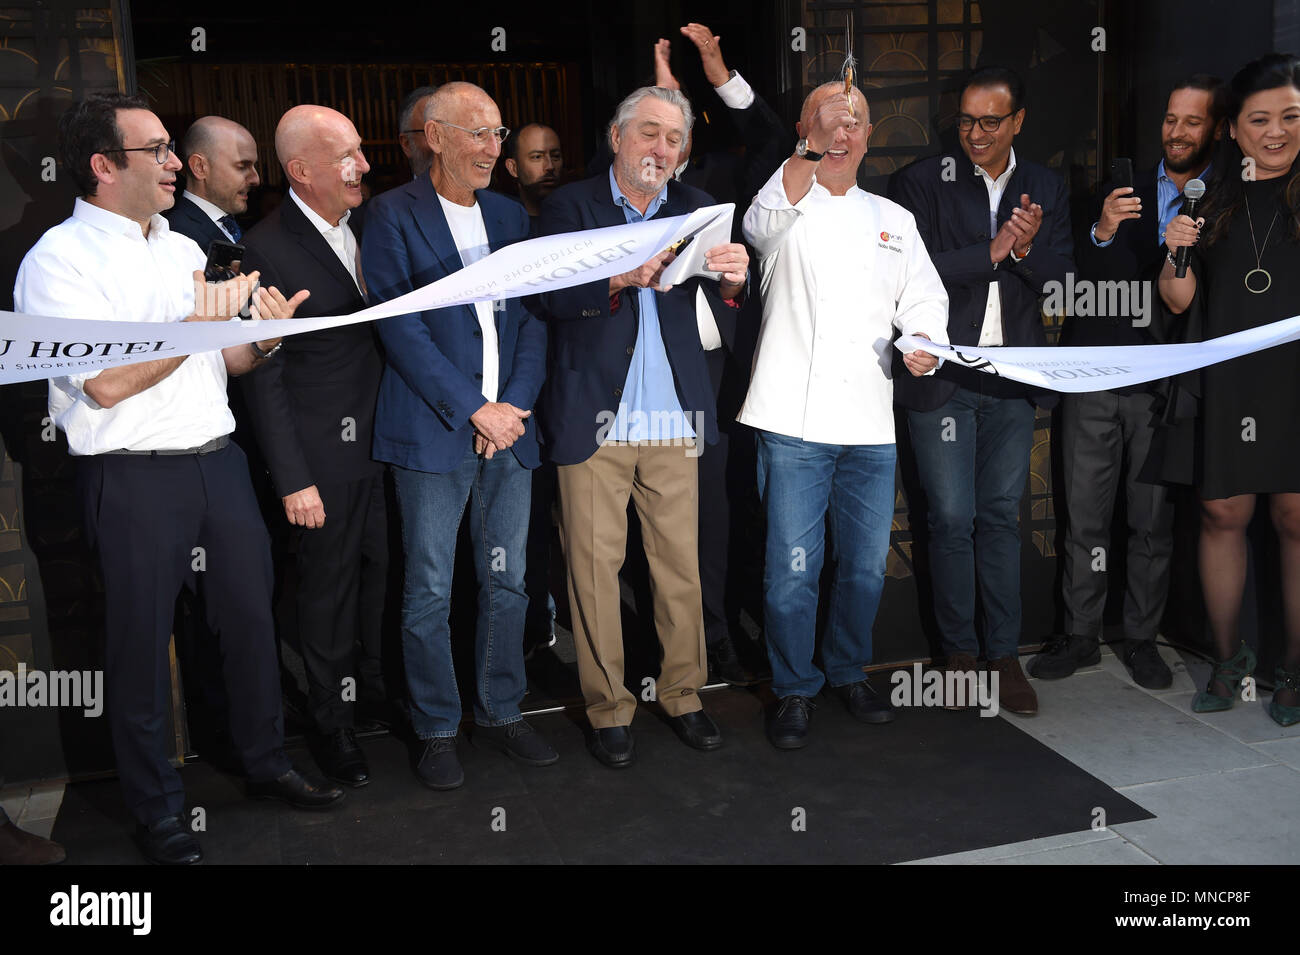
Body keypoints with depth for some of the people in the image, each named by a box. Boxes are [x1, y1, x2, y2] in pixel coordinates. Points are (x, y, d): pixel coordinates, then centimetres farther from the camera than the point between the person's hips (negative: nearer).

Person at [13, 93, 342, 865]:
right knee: (143, 642, 6)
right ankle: (158, 808, 23)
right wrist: (204, 320, -16)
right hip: (135, 477, -6)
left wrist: (263, 341, -4)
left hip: (219, 460, 6)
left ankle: (267, 761, 33)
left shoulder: (183, 249, 13)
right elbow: (106, 383, -18)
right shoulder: (60, 258, -8)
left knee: (252, 614, 13)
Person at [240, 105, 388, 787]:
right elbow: (263, 376, -13)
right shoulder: (266, 249, -14)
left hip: (382, 439, 6)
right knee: (329, 584, 7)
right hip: (324, 451, -6)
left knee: (378, 568, 16)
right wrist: (292, 479, -15)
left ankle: (374, 684, 37)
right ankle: (332, 724, 24)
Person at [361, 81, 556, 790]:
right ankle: (437, 730, 18)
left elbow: (533, 319, 11)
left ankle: (499, 713, 27)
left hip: (509, 426, 5)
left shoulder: (511, 215, 15)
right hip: (432, 432, -5)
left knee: (507, 582, 11)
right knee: (429, 592, 2)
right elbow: (399, 326, -10)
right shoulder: (394, 215, -2)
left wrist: (515, 405, -4)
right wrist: (474, 410, -13)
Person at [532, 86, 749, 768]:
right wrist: (618, 278, -25)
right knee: (594, 565, 2)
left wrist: (733, 278, -21)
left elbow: (724, 305, 2)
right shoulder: (571, 205, 4)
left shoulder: (694, 208, 13)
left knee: (682, 563, 6)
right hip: (593, 418, -2)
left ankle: (683, 694, 22)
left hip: (673, 419, 3)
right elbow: (549, 299, -9)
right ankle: (607, 709, 16)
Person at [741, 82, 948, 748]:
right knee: (793, 567, -1)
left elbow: (924, 296, 16)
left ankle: (848, 672, 32)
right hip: (794, 420, -4)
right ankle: (793, 690, 16)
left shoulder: (893, 220, 18)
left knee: (866, 564, 11)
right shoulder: (786, 207, 4)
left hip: (870, 424, 4)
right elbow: (762, 222, -20)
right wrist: (810, 151, -36)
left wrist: (924, 339, -6)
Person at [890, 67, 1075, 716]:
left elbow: (1061, 280, 6)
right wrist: (992, 251, -14)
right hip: (941, 377, -3)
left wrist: (1026, 249, -14)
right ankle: (959, 652, 15)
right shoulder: (919, 183, 0)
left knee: (1001, 516, 8)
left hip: (1012, 377, 3)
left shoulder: (1045, 189, 10)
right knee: (952, 518, 1)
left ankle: (1005, 655, 16)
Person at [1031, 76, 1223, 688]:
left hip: (1165, 386, -1)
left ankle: (1141, 639, 21)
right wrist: (1102, 234, -14)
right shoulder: (1120, 194, 9)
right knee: (1084, 517, 5)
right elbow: (1075, 282, 2)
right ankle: (1081, 636, 17)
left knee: (1153, 522, 6)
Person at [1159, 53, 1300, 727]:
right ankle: (1228, 659, 19)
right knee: (1222, 514, 5)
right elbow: (1179, 301, 13)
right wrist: (1176, 254, -4)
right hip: (1226, 385, 2)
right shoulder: (1212, 198, 12)